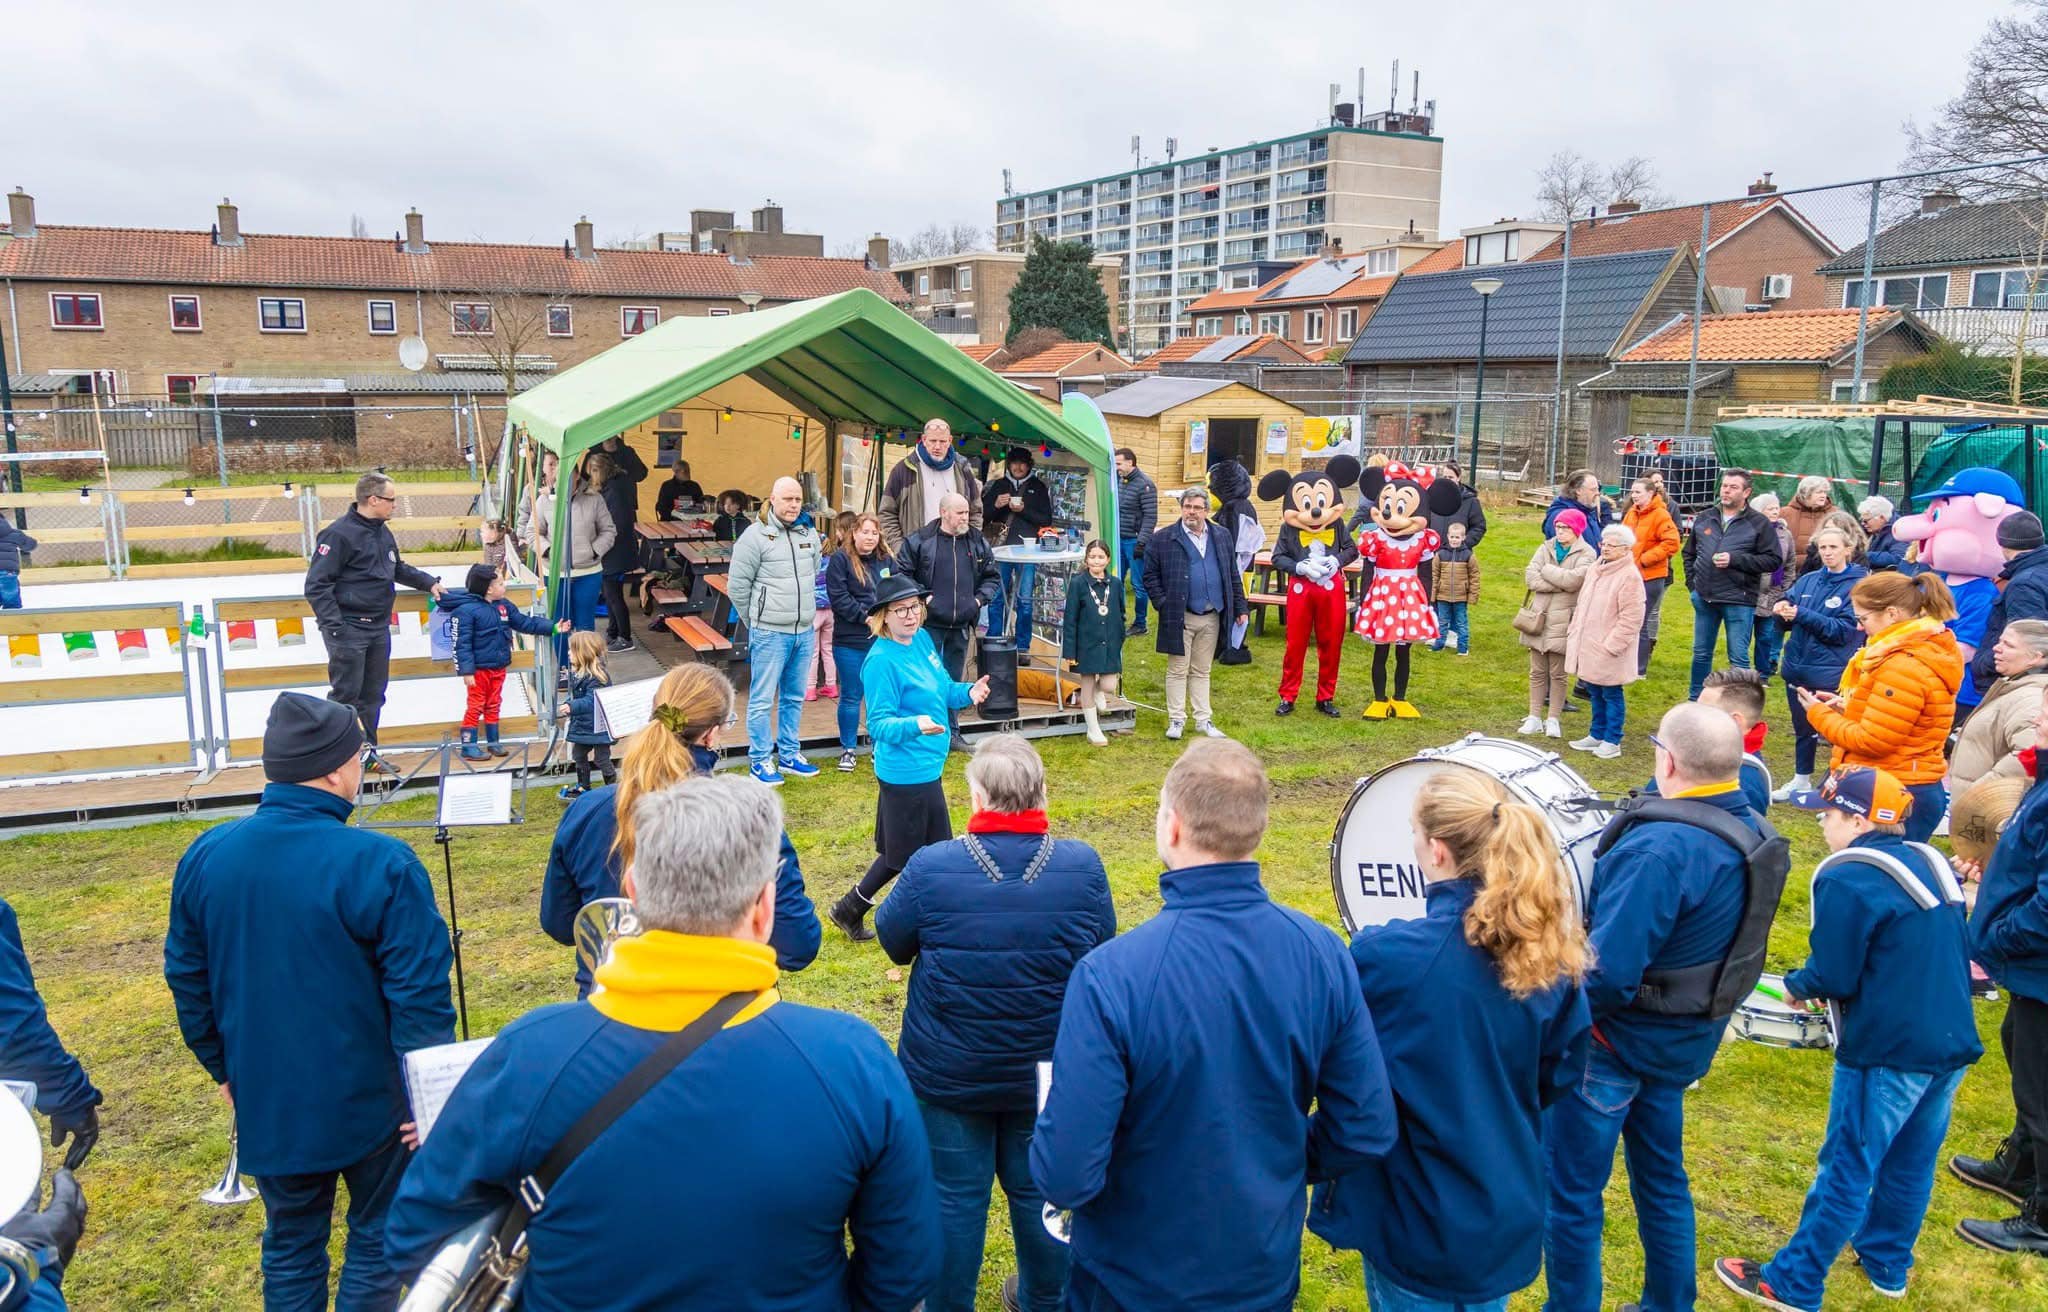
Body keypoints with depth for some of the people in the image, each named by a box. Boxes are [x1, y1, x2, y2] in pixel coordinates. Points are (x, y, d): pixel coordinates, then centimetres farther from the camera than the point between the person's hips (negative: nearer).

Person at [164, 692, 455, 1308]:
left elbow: (187, 979, 5)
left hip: (265, 1102, 5)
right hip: (369, 1101, -4)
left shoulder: (205, 856, -6)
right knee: (377, 1236, 16)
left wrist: (222, 1067, 18)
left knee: (290, 1244, 22)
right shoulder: (379, 864, -23)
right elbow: (420, 994, -21)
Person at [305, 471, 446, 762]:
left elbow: (398, 569, 30)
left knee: (373, 694, 13)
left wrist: (429, 582, 19)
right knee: (345, 694, -4)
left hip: (379, 628, 8)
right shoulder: (339, 534, -14)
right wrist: (334, 626, -22)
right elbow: (317, 585, -17)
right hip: (348, 629, -8)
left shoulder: (383, 533, 12)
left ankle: (366, 751, 23)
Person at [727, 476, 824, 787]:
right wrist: (756, 621, 1)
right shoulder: (756, 535, -10)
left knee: (794, 697, 15)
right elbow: (737, 585, -6)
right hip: (770, 633, -6)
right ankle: (760, 760, 9)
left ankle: (789, 755, 26)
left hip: (805, 631, 6)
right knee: (762, 699, 0)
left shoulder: (809, 534, 7)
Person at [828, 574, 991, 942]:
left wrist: (967, 692, -3)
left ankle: (851, 908, 30)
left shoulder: (922, 639, 4)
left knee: (903, 852, 18)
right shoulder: (882, 661, -21)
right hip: (908, 771, -9)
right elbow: (879, 724, -21)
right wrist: (915, 725, -39)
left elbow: (942, 688, 16)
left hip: (925, 766, 9)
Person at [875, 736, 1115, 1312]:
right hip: (1047, 1072, 2)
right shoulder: (1083, 866, -16)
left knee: (955, 1196, 17)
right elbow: (1103, 948, 1)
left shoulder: (932, 868, -23)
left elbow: (893, 941, -4)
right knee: (1040, 1189, 22)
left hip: (949, 1075, -2)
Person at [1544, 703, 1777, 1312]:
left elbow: (1607, 976, -32)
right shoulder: (1755, 833, -3)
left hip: (1615, 1043, -9)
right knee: (1662, 1177, 26)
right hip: (1686, 1038, 9)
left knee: (1569, 1193, 8)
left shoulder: (1660, 848, -31)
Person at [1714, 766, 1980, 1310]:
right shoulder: (1930, 863, 8)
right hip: (1952, 1040, 8)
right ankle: (1887, 1265, 38)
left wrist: (1797, 986, 5)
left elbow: (1833, 977, -17)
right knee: (1911, 1163, 21)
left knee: (1847, 1170, 1)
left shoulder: (1848, 880, -18)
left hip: (1889, 1051, -8)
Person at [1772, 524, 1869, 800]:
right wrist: (1783, 609, -18)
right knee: (1802, 728, 19)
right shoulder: (1808, 580, 6)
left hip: (1831, 674, -6)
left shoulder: (1858, 586, -9)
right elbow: (1788, 617, 5)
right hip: (1797, 666, 6)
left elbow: (1844, 631, -17)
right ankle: (1801, 781, 34)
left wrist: (1801, 615, -22)